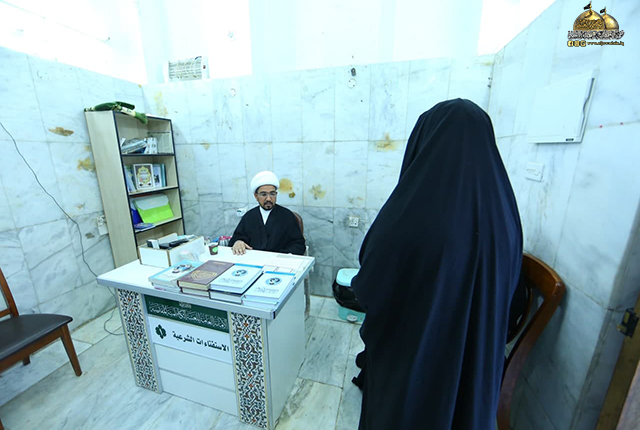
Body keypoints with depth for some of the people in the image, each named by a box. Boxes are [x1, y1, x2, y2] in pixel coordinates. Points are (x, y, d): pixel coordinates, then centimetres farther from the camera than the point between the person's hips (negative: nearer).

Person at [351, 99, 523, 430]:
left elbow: (369, 284, -20)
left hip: (408, 344, -4)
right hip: (476, 352, 5)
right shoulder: (503, 210, -13)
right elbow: (505, 286, 1)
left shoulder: (410, 213, -32)